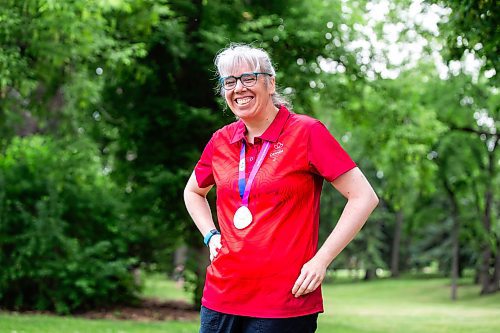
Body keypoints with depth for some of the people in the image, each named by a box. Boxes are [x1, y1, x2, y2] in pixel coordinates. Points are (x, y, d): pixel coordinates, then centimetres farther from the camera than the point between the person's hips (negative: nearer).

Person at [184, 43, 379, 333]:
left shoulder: (306, 132, -6)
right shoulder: (221, 141, 8)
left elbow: (364, 197, -8)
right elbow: (193, 192, 28)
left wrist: (321, 260, -12)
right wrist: (211, 235, 11)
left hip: (284, 303, -5)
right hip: (221, 297, 5)